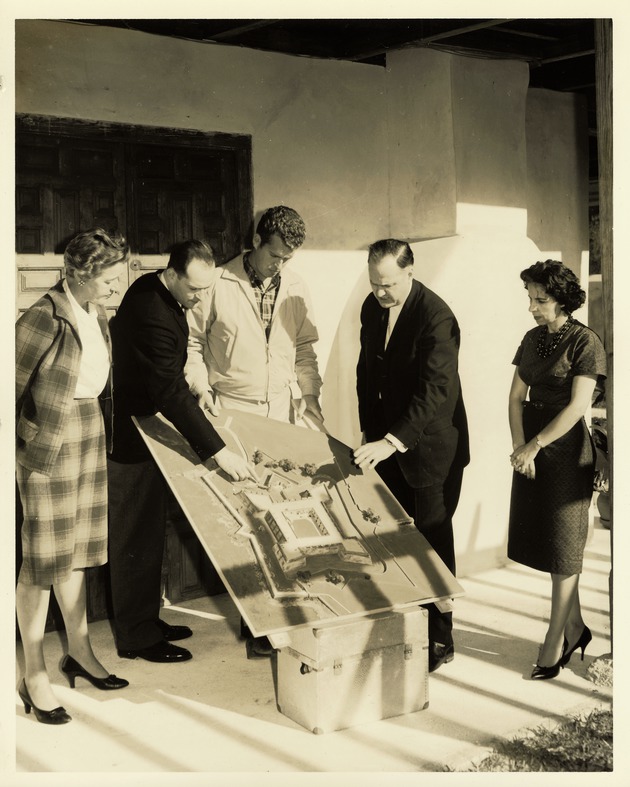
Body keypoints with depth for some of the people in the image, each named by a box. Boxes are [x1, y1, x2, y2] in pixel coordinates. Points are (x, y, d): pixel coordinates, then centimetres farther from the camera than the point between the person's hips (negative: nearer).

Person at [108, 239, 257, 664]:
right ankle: (137, 638, 13)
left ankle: (147, 619, 30)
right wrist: (219, 452, -35)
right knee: (135, 540, 1)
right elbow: (172, 392, -34)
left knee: (150, 534, 17)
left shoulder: (156, 291, 2)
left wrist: (189, 389, 6)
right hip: (130, 438, -10)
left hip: (147, 428, 10)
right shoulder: (151, 314, -29)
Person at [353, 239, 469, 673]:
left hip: (430, 446, -7)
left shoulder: (437, 317, -22)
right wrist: (370, 433, 11)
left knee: (432, 544, 3)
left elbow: (434, 392, -29)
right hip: (387, 442, 7)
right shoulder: (373, 308, 3)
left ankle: (440, 641, 16)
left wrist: (392, 441, -37)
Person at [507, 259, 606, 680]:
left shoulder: (585, 342, -12)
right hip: (531, 447, 7)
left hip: (566, 449, -7)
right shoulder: (533, 339, 8)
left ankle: (555, 645, 12)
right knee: (542, 539, 12)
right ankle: (576, 627, 29)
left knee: (563, 549, 2)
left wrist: (534, 446, -17)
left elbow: (577, 406, -18)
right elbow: (517, 397, 6)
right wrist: (520, 447, -7)